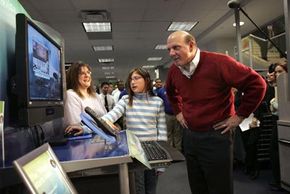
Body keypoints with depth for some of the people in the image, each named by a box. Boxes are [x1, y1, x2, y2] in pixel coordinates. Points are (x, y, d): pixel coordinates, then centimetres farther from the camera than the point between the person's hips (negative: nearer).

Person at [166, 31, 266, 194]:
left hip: (215, 136, -6)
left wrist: (240, 115, -11)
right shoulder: (173, 70, 1)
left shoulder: (218, 62, -19)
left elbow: (257, 84, -15)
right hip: (189, 135, 6)